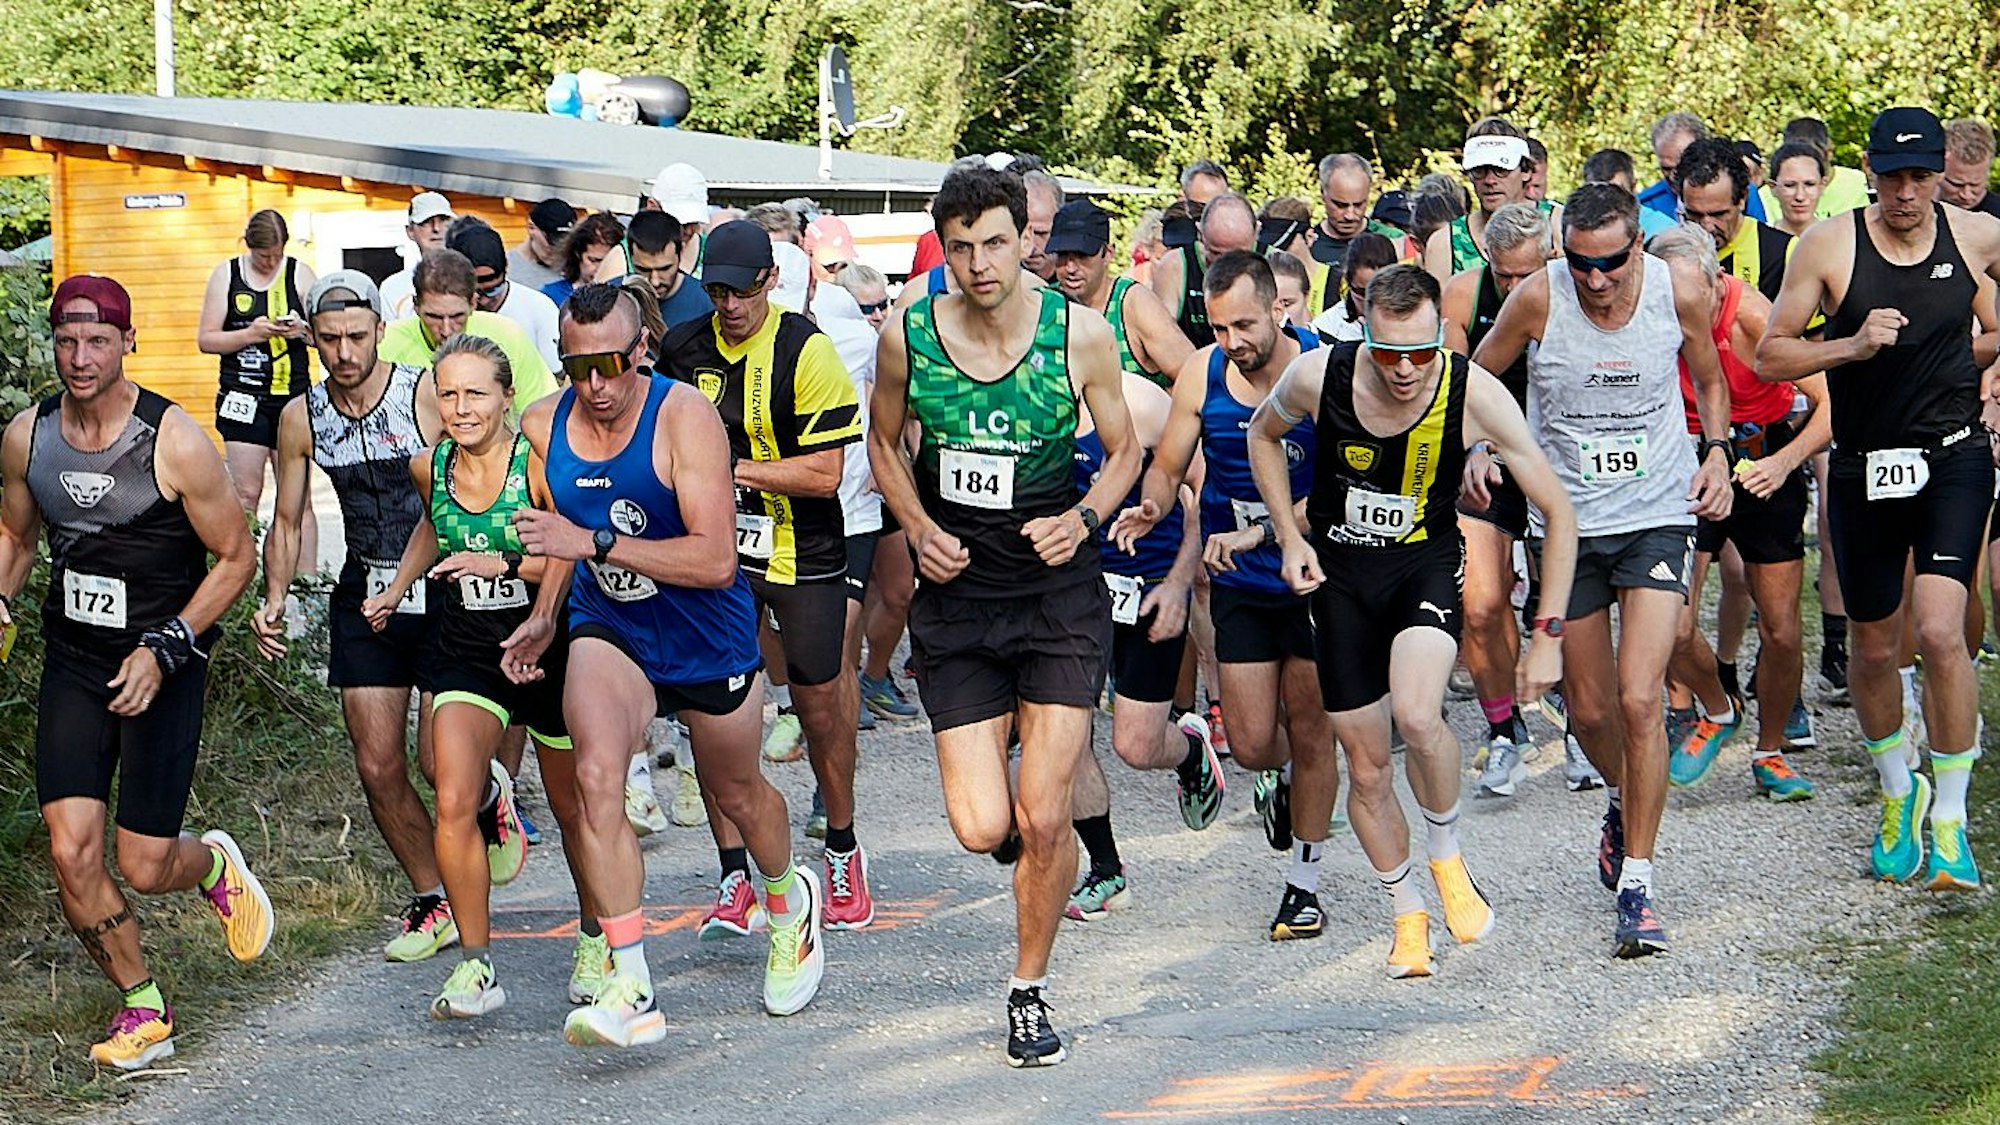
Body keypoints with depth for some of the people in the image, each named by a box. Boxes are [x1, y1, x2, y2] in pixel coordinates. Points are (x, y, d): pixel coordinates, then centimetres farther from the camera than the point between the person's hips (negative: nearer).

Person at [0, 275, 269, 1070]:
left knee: (143, 867, -4)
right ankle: (143, 1010, 13)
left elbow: (236, 557, -7)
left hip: (164, 662, -3)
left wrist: (163, 650, -15)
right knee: (72, 853, -8)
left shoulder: (174, 443, -16)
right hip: (72, 661, 4)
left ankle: (215, 866, 33)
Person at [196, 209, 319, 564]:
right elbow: (205, 339, 2)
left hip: (293, 396, 1)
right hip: (243, 398, 0)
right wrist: (250, 334, -14)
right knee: (245, 494, -3)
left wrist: (302, 330, -13)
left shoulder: (300, 274, 5)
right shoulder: (226, 275, 4)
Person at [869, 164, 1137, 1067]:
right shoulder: (907, 336, -5)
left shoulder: (1081, 334, -8)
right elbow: (885, 442, 12)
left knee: (1043, 819, -7)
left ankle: (1030, 990, 16)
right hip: (957, 597, 1)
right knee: (982, 829, -6)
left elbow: (1123, 452, 6)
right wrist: (918, 527, -5)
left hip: (1059, 595, -1)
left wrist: (1082, 518, -13)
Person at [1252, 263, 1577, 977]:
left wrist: (1548, 634, -16)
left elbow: (1557, 511, -14)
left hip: (1425, 563, -2)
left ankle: (1446, 858, -1)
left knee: (1417, 716, -30)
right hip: (1338, 571, 2)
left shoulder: (1473, 394, -23)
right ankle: (1407, 915, 28)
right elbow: (1264, 434, 7)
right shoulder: (1318, 376, -19)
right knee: (1367, 765, 4)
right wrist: (1290, 537, -2)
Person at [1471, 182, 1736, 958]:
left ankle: (1636, 884, -7)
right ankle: (1625, 803, 44)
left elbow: (1709, 379, 12)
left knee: (1639, 700, -14)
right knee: (1588, 709, 10)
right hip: (1565, 522, 1)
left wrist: (1716, 449, -3)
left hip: (1658, 517, -1)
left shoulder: (1678, 295, -9)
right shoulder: (1538, 298, -12)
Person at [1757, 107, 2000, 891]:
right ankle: (1899, 795, 35)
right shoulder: (1829, 247, -6)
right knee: (1872, 647, 11)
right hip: (1863, 469, 1)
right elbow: (1770, 357, -5)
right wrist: (1853, 345, -17)